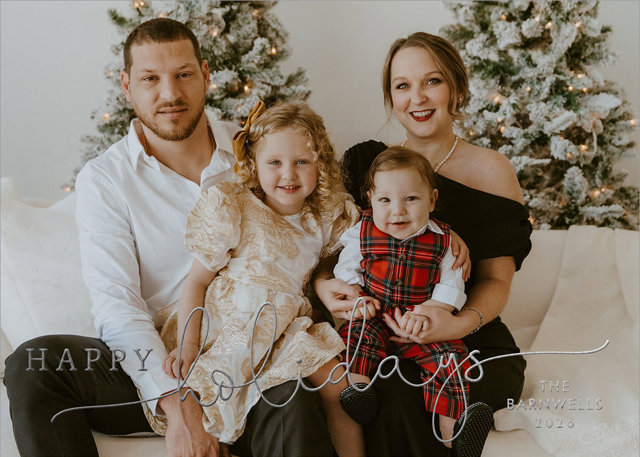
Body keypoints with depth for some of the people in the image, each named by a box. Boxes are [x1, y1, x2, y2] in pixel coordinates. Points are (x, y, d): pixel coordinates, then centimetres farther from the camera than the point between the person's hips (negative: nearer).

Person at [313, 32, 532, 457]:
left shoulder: (491, 170, 1)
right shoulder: (366, 162, 8)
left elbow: (496, 279, 0)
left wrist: (461, 323, -22)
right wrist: (323, 284, -15)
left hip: (474, 345, -2)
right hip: (374, 337, 2)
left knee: (398, 396, -32)